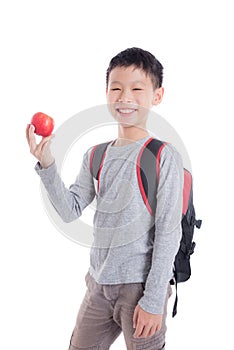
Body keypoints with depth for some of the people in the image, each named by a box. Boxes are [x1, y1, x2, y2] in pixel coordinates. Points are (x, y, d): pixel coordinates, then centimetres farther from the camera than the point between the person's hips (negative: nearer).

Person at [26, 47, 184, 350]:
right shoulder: (95, 156, 6)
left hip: (140, 284, -5)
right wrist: (46, 165, -10)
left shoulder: (163, 157, -11)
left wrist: (154, 300, -14)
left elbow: (169, 232, -13)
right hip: (99, 282, 6)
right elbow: (70, 211, 3)